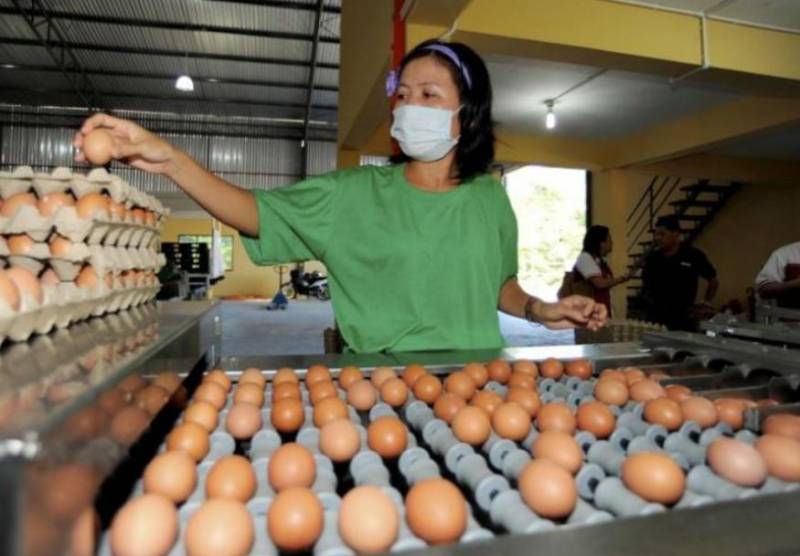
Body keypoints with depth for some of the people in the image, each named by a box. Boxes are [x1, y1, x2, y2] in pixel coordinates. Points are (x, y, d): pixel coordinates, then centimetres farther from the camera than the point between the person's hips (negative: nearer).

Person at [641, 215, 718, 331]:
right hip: (655, 319, 2)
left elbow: (713, 281, 9)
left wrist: (706, 305, 6)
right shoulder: (652, 258, 4)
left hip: (684, 321, -2)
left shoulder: (694, 255, -3)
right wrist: (648, 297, 6)